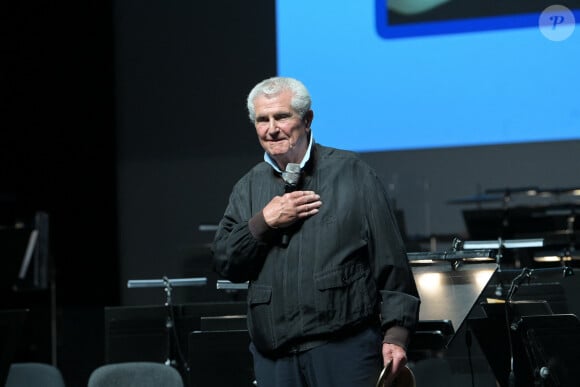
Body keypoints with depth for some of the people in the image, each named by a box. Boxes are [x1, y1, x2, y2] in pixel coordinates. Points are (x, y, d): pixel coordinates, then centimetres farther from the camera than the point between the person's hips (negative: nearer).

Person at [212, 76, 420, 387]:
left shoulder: (352, 173, 2)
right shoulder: (248, 188, 15)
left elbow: (391, 263, -1)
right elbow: (224, 263, 7)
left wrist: (396, 334, -7)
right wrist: (263, 222, -7)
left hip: (346, 349, -4)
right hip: (273, 357, 4)